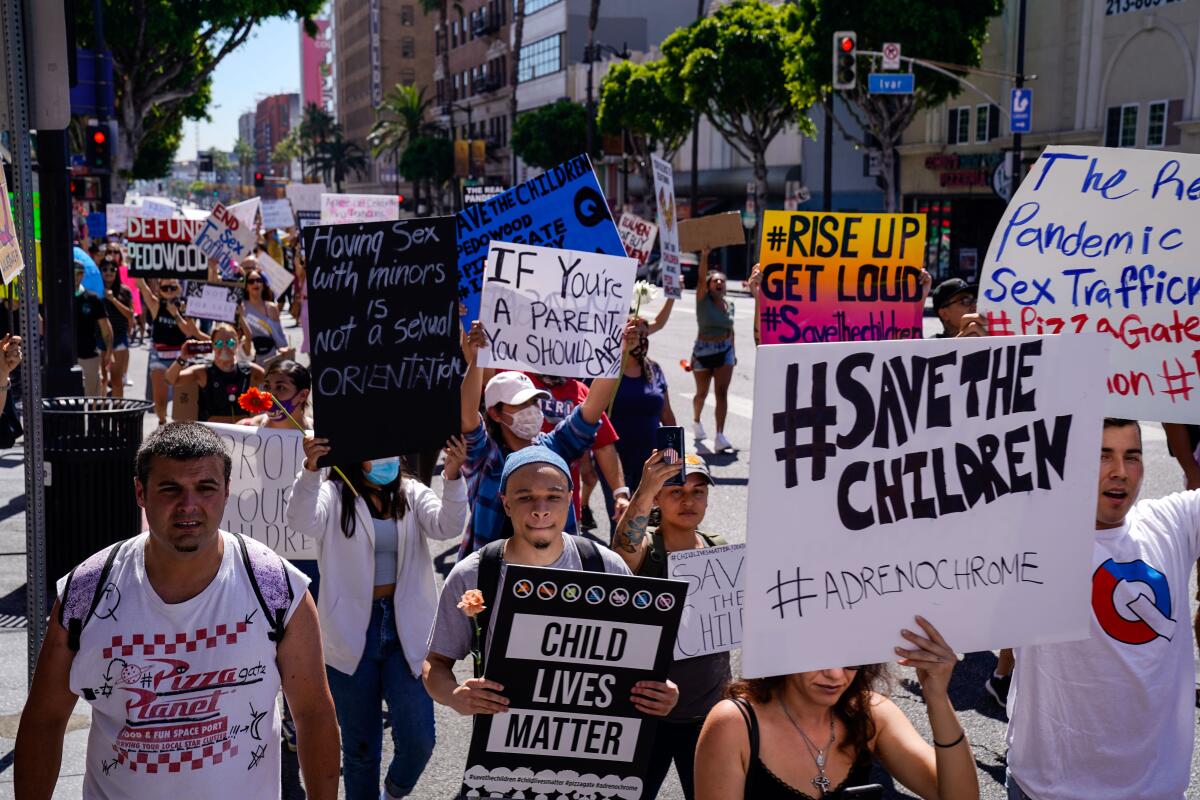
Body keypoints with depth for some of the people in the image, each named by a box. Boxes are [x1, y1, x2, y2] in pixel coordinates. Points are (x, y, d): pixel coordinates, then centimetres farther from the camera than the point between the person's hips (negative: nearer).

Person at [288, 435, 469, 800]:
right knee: (360, 746, 10)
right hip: (351, 633, -2)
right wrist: (310, 469, -42)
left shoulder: (413, 494, 4)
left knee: (418, 739, -2)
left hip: (406, 631, 2)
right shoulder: (334, 494, -3)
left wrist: (453, 476, -32)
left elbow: (447, 526, -14)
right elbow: (302, 520, -24)